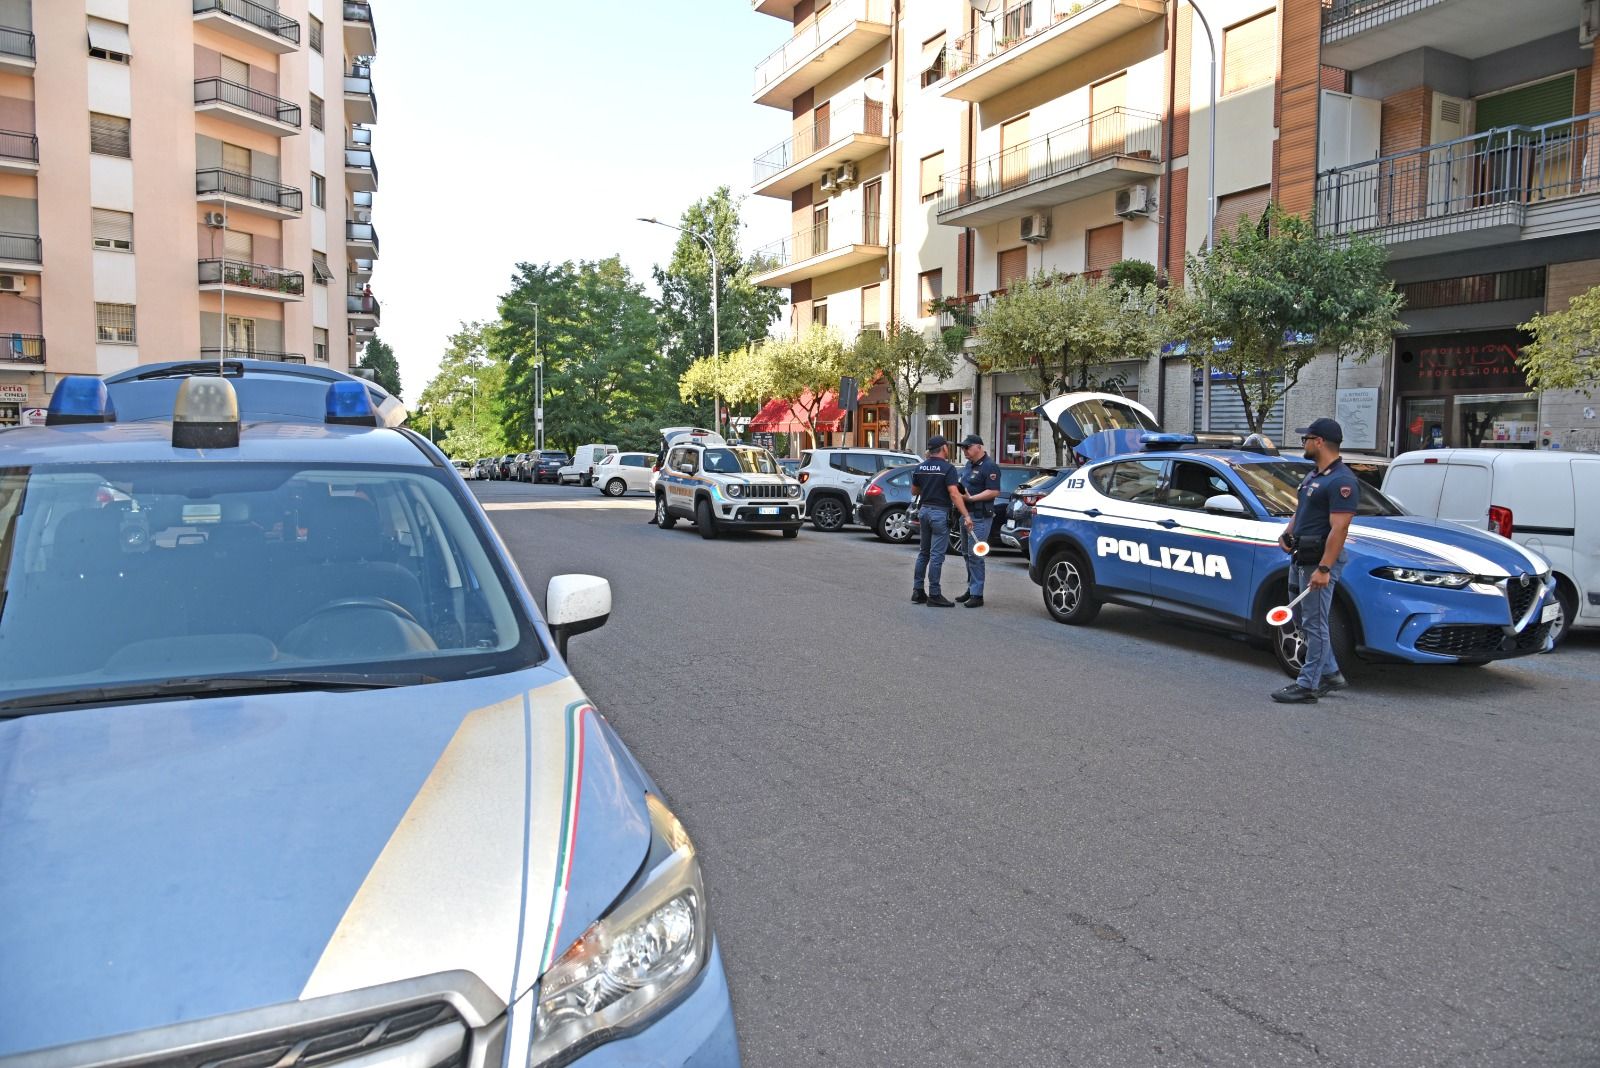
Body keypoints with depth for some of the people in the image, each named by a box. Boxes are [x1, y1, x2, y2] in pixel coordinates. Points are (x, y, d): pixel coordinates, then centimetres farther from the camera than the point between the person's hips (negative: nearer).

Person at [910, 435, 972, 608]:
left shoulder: (920, 467, 6)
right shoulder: (947, 468, -13)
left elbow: (914, 491, 15)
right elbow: (954, 494, -21)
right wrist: (966, 516, -22)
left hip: (924, 510, 7)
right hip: (940, 512, -7)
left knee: (923, 553, 16)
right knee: (937, 555, -4)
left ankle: (917, 591, 17)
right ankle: (934, 595, -1)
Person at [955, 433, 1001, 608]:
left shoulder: (989, 467, -12)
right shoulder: (969, 465, 17)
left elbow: (994, 492, -19)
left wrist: (971, 498, -22)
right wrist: (957, 491, 5)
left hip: (980, 516, -10)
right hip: (967, 514, 10)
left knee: (974, 555, -9)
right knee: (966, 553, 15)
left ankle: (977, 595, -5)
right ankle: (971, 589, 25)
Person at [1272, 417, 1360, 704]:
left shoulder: (1341, 481, -17)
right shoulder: (1314, 475, 16)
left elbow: (1339, 529, -22)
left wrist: (1324, 568, -26)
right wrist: (1287, 534, 5)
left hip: (1320, 561, -10)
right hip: (1301, 558, 10)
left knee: (1314, 623, -4)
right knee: (1308, 621, 17)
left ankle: (1308, 685, 2)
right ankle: (1330, 673, 28)